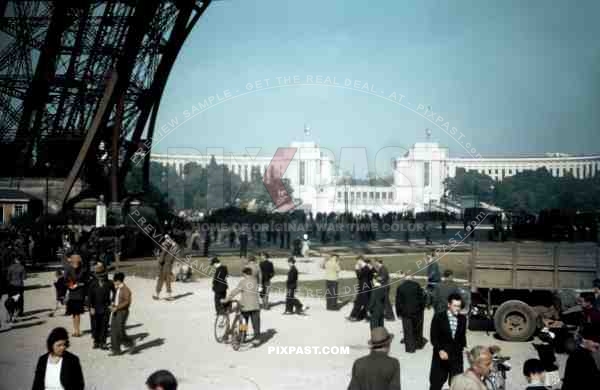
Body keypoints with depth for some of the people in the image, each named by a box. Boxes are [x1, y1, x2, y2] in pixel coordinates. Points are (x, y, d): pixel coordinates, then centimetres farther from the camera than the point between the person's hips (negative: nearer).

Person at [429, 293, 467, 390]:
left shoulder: (463, 319, 2)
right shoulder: (438, 317, -8)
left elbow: (462, 336, 13)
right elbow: (434, 337, -9)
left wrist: (463, 347, -1)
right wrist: (440, 350, -20)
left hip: (456, 356, 3)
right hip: (441, 355, -3)